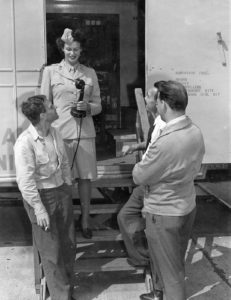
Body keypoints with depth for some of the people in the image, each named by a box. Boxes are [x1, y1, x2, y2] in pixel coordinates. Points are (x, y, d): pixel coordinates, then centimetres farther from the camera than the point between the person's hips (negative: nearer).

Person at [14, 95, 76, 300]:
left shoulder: (54, 133, 1)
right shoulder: (25, 143, -21)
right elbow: (25, 181, -21)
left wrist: (68, 189, 13)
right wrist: (39, 210, -19)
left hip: (61, 191, 7)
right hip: (41, 196, -7)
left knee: (69, 245, 17)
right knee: (51, 251, 6)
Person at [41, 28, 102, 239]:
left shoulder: (90, 73, 8)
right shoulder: (50, 71, 3)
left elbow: (98, 106, 10)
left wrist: (88, 107, -11)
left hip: (84, 132, 2)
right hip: (59, 132, -1)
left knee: (85, 177, 7)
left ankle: (85, 220, 23)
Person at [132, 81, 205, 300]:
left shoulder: (165, 143, -32)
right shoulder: (196, 132, -6)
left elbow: (139, 177, -19)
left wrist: (143, 161, 0)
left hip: (164, 214, -8)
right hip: (188, 207, 8)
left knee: (169, 269, 11)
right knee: (176, 262, 26)